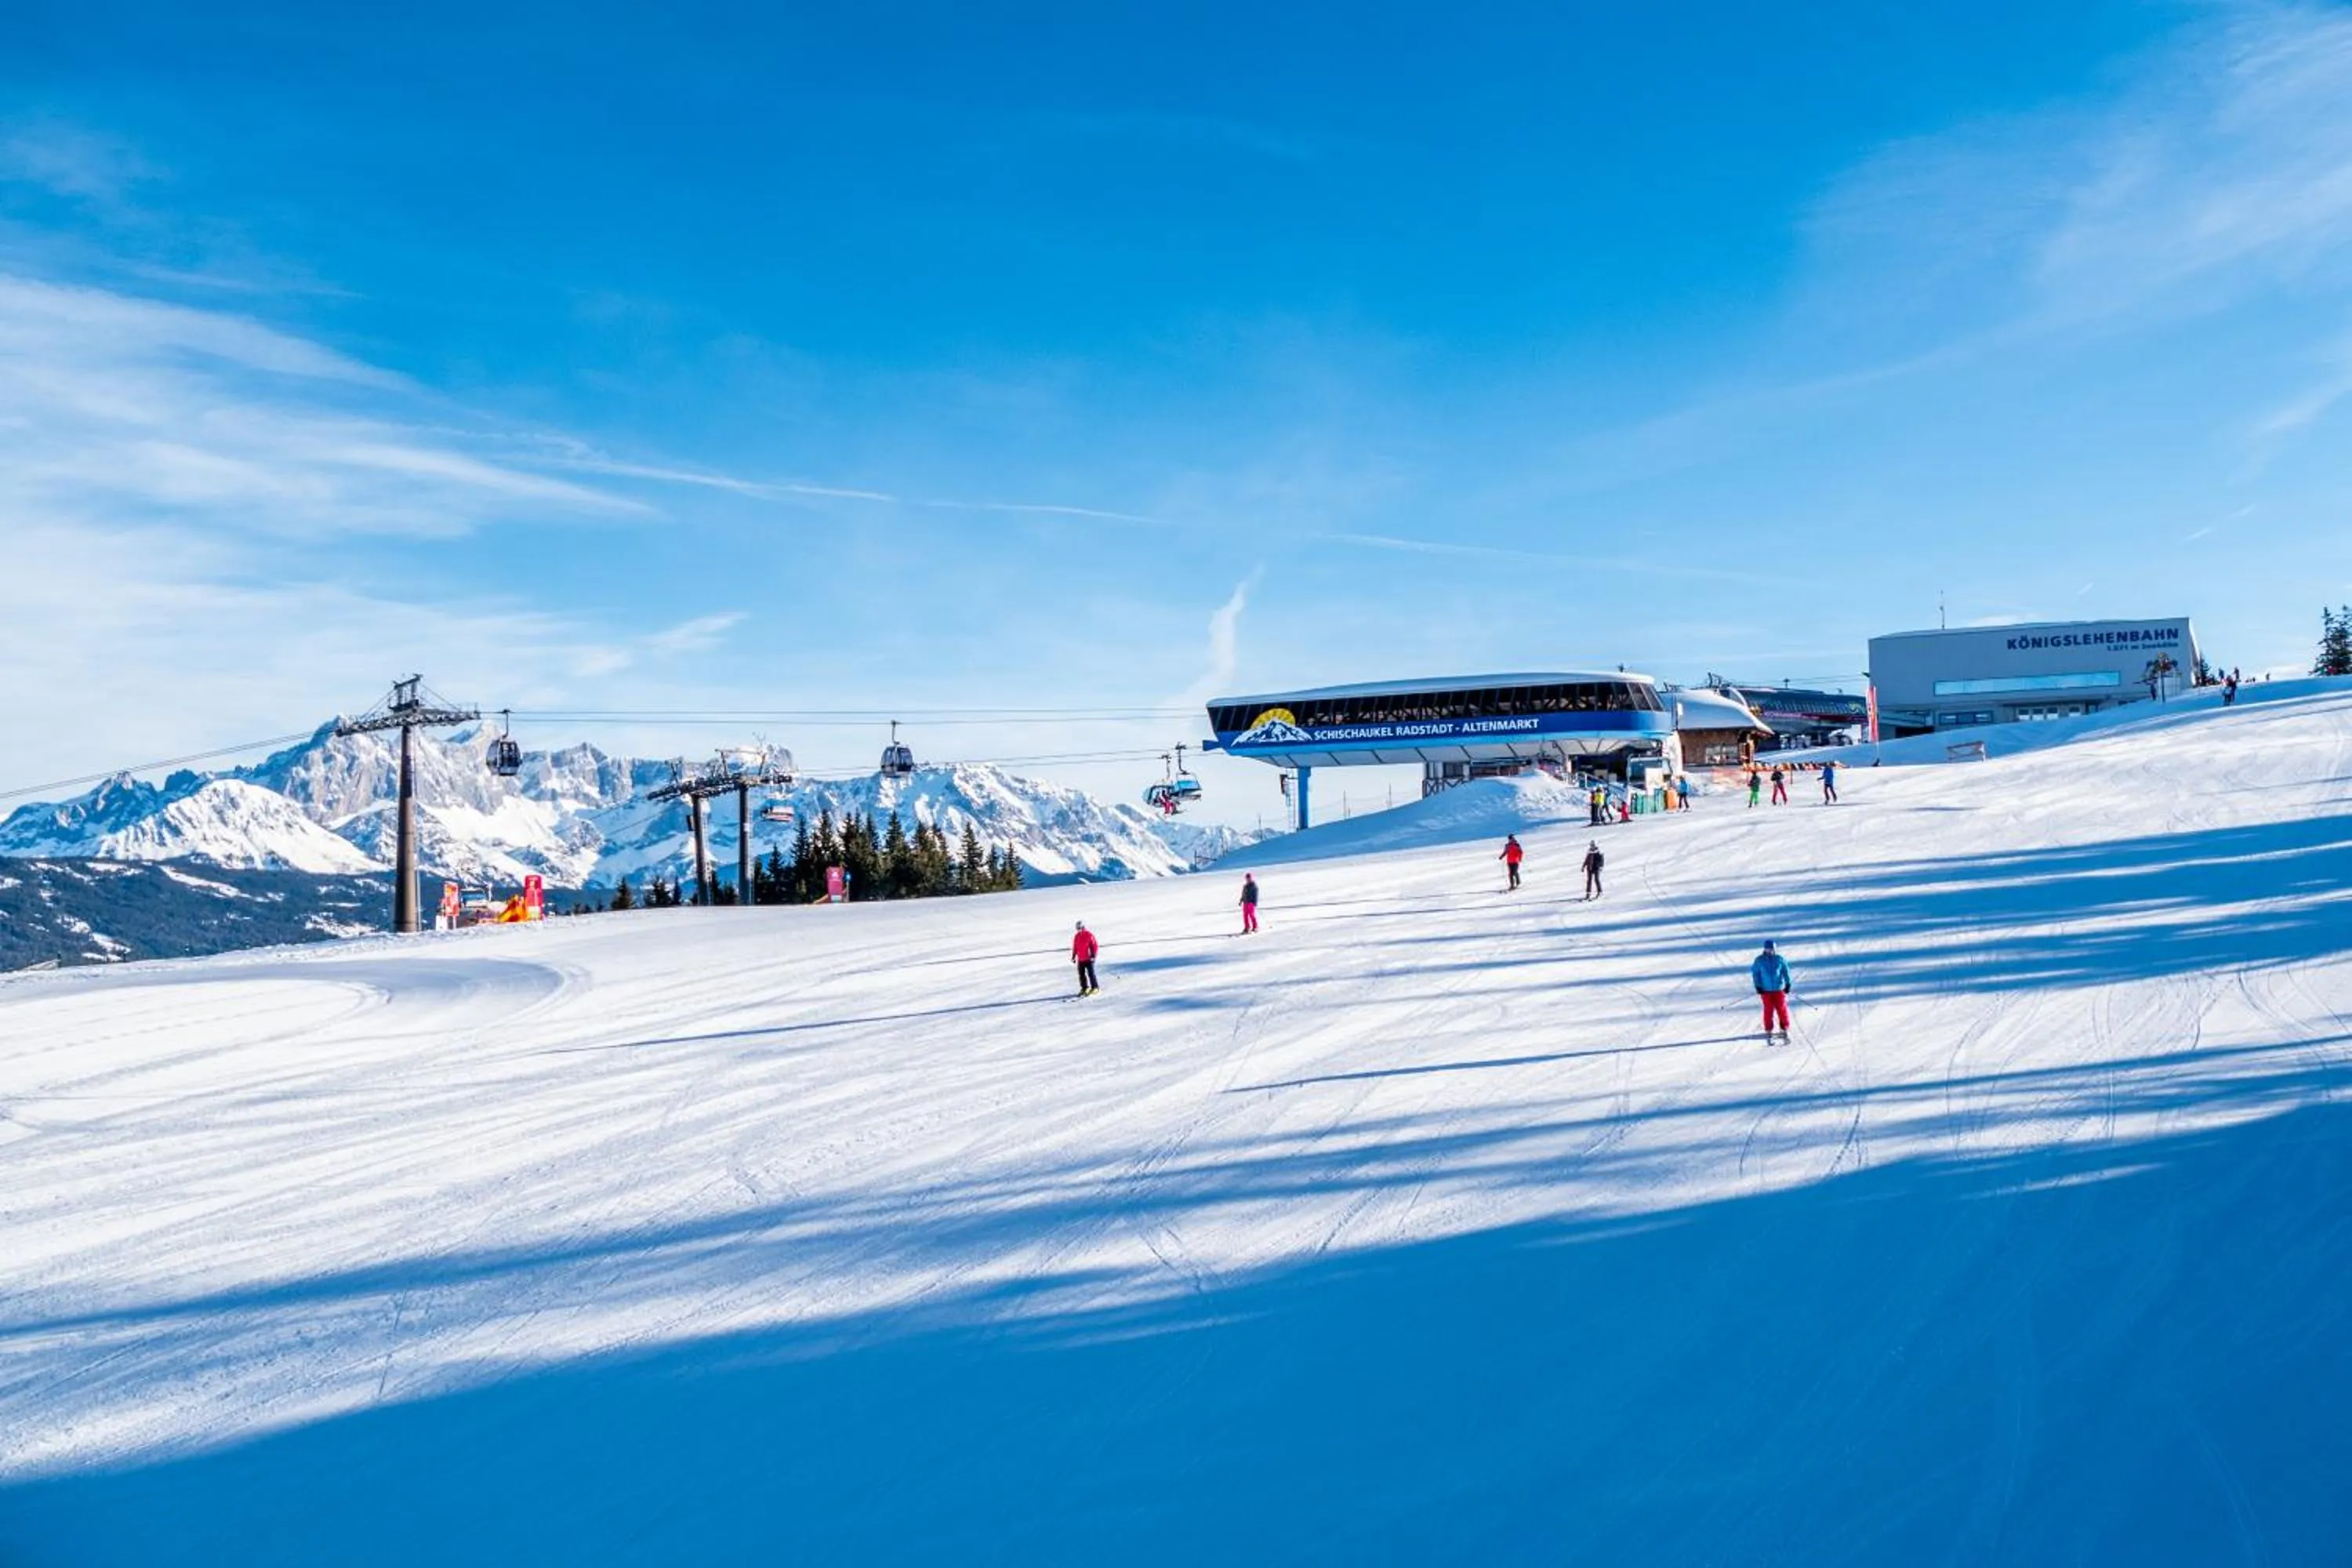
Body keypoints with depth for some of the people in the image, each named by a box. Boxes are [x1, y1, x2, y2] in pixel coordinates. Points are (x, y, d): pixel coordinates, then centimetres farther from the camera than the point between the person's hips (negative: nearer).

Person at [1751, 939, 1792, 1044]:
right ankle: (1768, 1033, 12)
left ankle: (1785, 1032, 10)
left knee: (1782, 1010, -2)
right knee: (1768, 1011, 2)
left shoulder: (1779, 959, -5)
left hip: (1779, 989, 0)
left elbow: (1786, 971, 2)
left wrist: (1788, 984, -3)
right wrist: (1758, 986, -2)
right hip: (1766, 990, 0)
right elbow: (1755, 973, 3)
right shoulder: (1759, 960, -4)